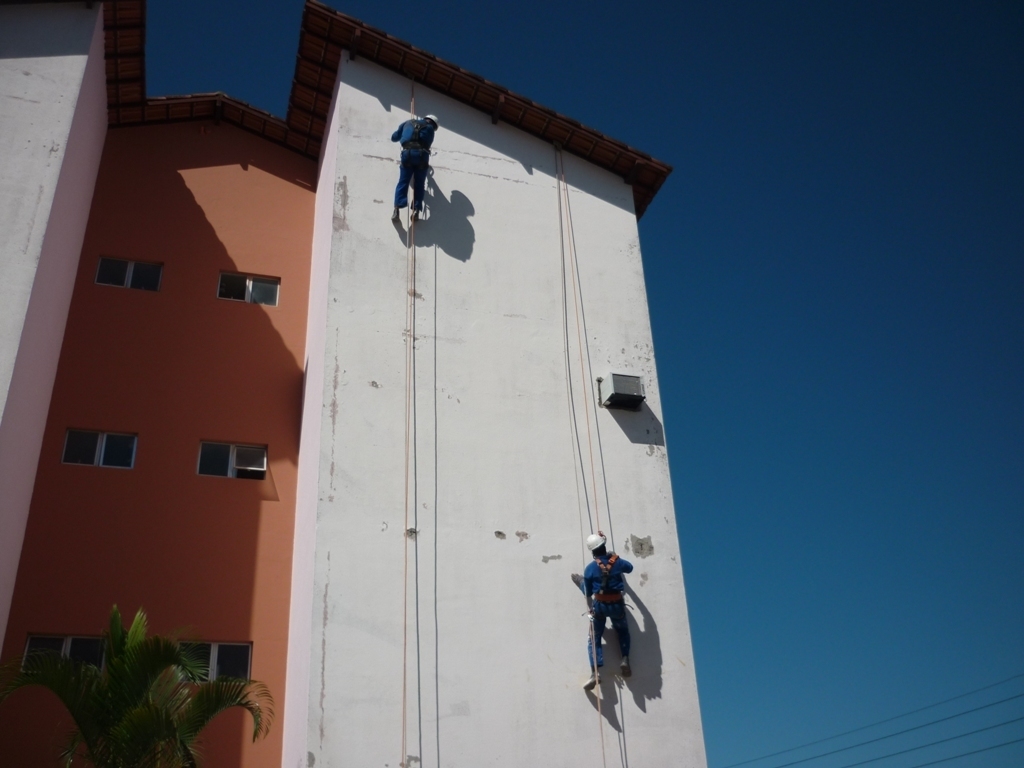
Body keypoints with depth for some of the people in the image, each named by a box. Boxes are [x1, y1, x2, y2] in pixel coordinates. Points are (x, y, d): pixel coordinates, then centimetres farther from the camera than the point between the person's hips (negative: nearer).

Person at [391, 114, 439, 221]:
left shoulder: (408, 123, 27)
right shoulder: (430, 128, 23)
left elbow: (394, 137, 32)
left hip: (407, 153, 1)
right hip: (421, 155, -1)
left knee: (403, 182, 0)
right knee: (419, 184, 7)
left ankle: (397, 209, -17)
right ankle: (416, 210, -8)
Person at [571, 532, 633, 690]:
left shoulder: (590, 568, -9)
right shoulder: (617, 562, -5)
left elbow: (588, 592, 2)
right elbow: (630, 568, 19)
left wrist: (581, 583, 21)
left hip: (599, 605, -1)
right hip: (617, 604, 2)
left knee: (594, 639, 8)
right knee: (623, 631, 28)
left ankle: (594, 674, -7)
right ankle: (625, 659, 6)